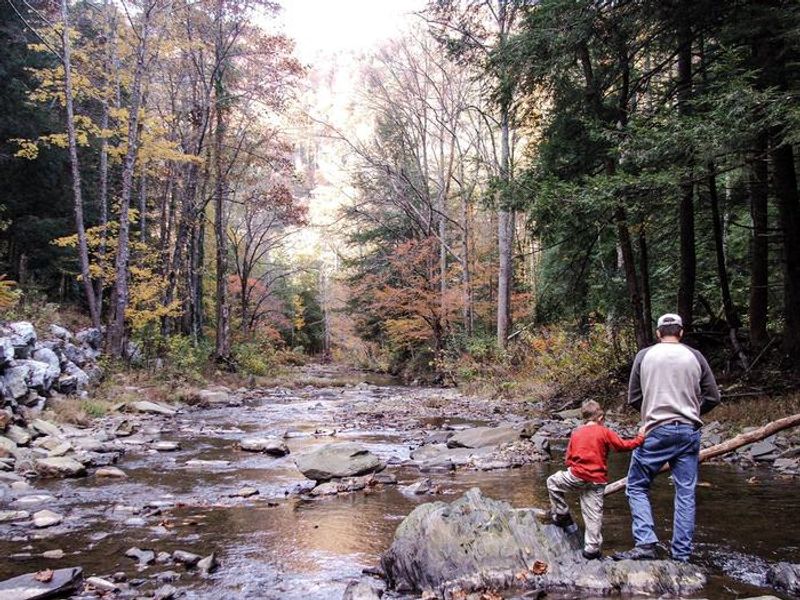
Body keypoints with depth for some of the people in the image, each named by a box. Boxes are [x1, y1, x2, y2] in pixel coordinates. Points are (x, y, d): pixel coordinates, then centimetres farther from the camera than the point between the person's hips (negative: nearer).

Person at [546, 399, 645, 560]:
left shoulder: (576, 433, 10)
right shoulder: (604, 432, 2)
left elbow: (569, 458, 12)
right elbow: (624, 445, -1)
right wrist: (640, 438, 13)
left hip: (577, 476, 1)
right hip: (597, 481, 0)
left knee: (552, 482, 25)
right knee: (593, 515, 6)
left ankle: (562, 516, 23)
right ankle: (592, 549, 9)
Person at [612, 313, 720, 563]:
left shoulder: (644, 355, 0)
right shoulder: (695, 357, 3)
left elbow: (633, 398, 3)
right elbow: (713, 397, 6)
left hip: (656, 432, -2)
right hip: (689, 432, 2)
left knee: (637, 487, 8)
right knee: (686, 494, 8)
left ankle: (645, 543, -7)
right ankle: (681, 556, 11)